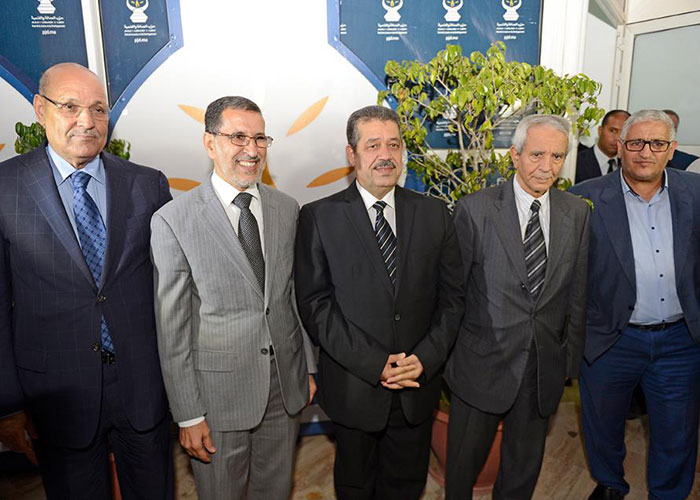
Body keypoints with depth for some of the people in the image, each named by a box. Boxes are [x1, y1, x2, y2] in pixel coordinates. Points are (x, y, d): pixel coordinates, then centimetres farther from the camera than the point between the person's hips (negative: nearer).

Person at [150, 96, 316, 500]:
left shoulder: (287, 209, 1)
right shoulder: (173, 221, -13)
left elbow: (297, 295, 8)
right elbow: (172, 328, -10)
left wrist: (309, 368, 10)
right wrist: (188, 416, -8)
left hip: (287, 387, 4)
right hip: (219, 394, -3)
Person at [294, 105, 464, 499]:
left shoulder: (434, 213, 1)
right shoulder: (319, 216, -8)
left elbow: (452, 296, 1)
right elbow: (315, 303, -13)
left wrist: (425, 357, -13)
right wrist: (374, 363, -18)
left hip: (420, 381, 3)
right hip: (353, 385, -2)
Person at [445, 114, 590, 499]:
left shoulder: (577, 213, 0)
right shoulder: (475, 210, -13)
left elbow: (576, 293, 6)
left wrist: (572, 357, 9)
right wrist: (444, 353, -3)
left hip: (545, 369, 3)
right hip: (481, 364, -3)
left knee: (525, 468, 23)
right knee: (464, 463, 18)